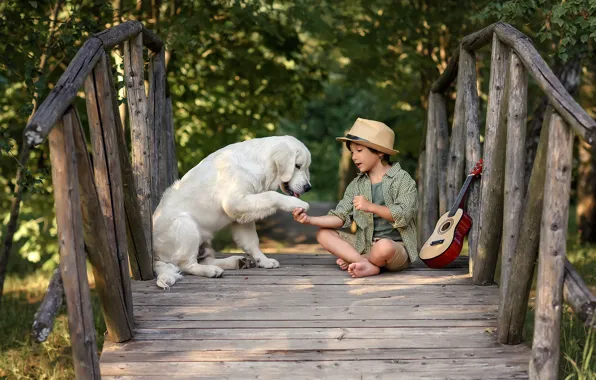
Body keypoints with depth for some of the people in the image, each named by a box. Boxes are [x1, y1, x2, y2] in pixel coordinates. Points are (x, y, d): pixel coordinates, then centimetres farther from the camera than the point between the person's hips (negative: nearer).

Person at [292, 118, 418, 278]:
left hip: (397, 246, -6)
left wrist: (371, 207, -22)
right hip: (365, 245, 6)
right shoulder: (357, 185, 11)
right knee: (323, 234, -6)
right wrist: (310, 219, -12)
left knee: (384, 246, -40)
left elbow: (404, 215, -15)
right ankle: (368, 265, -22)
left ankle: (351, 259, -10)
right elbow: (341, 217, 3)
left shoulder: (402, 179, -4)